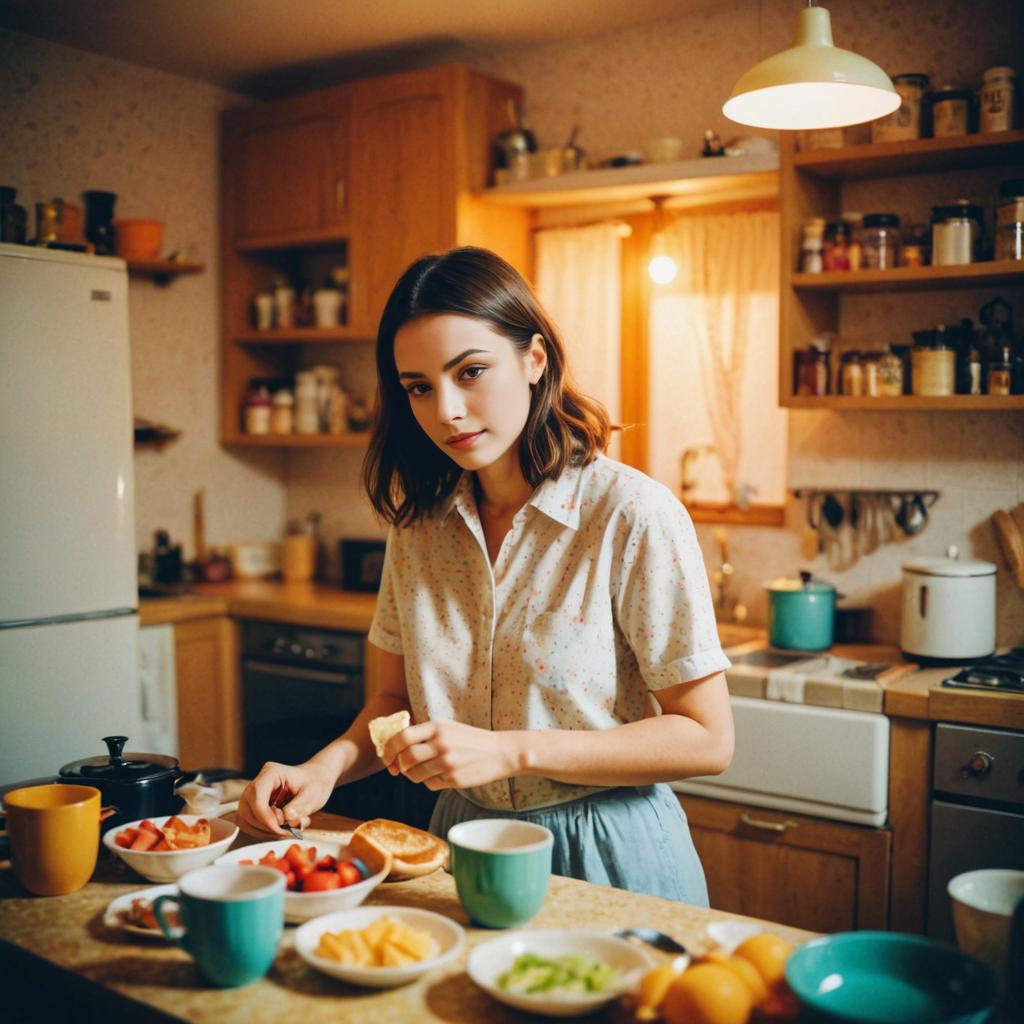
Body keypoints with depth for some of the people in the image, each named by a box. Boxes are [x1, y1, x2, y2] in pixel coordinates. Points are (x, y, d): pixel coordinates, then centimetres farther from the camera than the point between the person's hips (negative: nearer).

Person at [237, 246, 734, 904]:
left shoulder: (634, 515, -15)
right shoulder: (420, 521, 1)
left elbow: (706, 740, -15)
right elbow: (396, 697, 9)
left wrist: (508, 752, -21)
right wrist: (328, 767, -12)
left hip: (606, 851, -4)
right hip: (464, 843, 4)